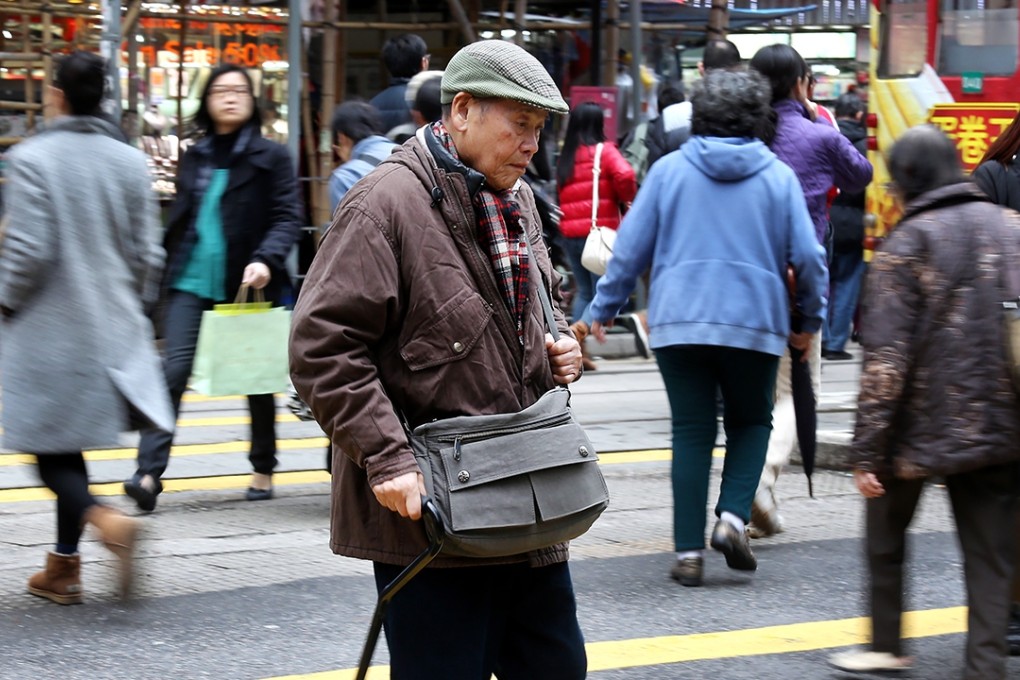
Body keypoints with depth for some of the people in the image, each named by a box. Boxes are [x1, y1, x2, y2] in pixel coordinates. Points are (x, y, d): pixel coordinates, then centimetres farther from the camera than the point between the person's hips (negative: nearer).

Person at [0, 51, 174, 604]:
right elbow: (147, 253, 7)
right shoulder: (130, 162, 4)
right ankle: (63, 566, 19)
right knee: (69, 443, 17)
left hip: (47, 331, -6)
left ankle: (104, 519, -24)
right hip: (113, 331, 6)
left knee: (50, 448, 2)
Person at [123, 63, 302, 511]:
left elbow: (288, 217, -8)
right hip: (191, 283, 2)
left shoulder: (270, 158, 0)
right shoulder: (194, 158, 11)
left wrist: (266, 260, -24)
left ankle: (263, 470, 27)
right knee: (173, 371, -12)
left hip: (246, 285, -2)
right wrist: (163, 276, 16)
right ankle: (149, 474, -19)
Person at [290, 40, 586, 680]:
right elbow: (322, 347, -17)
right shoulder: (387, 203, -13)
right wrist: (388, 460, -22)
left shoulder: (516, 200, 14)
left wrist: (559, 345, 8)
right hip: (429, 509, -8)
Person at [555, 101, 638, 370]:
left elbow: (561, 194, 9)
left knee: (583, 290, 16)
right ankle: (582, 326, -28)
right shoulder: (604, 151, -4)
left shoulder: (564, 158, 13)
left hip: (569, 234, 5)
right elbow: (625, 176, -18)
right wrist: (627, 198, -2)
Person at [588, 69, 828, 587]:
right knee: (750, 422, 17)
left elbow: (631, 247, 4)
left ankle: (689, 552, 2)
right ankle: (733, 515, -4)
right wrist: (811, 319, 15)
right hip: (754, 324, -1)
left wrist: (604, 307, 14)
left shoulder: (669, 170, 3)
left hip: (679, 324, 1)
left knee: (691, 432, 6)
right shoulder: (778, 176, 2)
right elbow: (807, 256, 1)